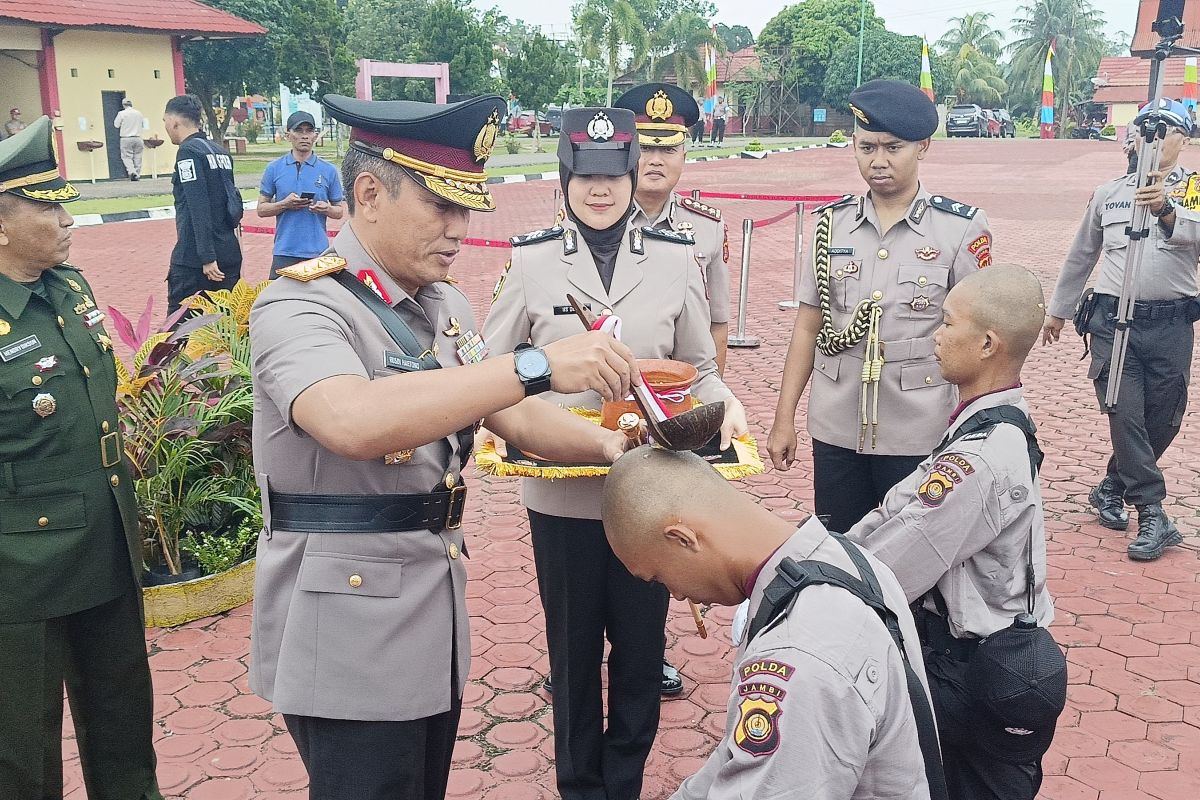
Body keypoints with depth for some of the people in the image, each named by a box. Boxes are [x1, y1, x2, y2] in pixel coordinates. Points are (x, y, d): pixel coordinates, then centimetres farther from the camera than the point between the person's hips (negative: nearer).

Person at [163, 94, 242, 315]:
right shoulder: (220, 151, 15)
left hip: (194, 256, -8)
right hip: (230, 253, 8)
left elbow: (199, 208, -17)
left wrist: (207, 257, -20)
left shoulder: (189, 151, -9)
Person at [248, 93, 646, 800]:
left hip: (434, 612, 8)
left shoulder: (447, 305, 7)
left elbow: (511, 416, 10)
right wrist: (536, 364, -41)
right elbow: (354, 422, -39)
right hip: (350, 636, -7)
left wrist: (609, 445, -8)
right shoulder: (298, 308, -19)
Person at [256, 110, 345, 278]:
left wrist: (326, 209, -13)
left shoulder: (328, 170, 5)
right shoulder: (274, 168, 6)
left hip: (318, 252, 0)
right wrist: (285, 204, -11)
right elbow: (261, 209, 8)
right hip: (284, 252, 0)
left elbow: (340, 211, 10)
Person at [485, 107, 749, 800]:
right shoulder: (532, 261, -3)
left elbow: (700, 370, 7)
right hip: (561, 492, 0)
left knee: (641, 646, 13)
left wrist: (726, 406, -13)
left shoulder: (676, 259, -1)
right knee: (573, 647, 14)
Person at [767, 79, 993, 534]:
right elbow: (808, 327, 7)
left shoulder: (961, 229, -5)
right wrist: (784, 419, 5)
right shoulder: (832, 224, 3)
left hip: (919, 436, -3)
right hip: (835, 430, 3)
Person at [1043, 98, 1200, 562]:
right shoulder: (1108, 194, 12)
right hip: (1113, 320, 1)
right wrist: (1058, 310, 26)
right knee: (1126, 416, -8)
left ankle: (1112, 488, 29)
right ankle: (1153, 515, -1)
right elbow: (1081, 255, 22)